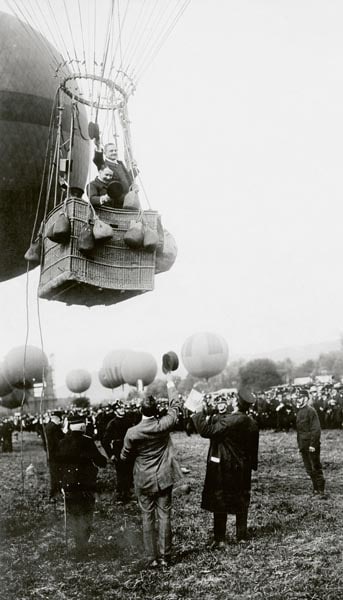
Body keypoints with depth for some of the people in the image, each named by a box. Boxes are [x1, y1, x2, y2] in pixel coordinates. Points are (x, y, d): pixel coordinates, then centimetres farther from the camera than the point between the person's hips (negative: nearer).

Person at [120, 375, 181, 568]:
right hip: (164, 479, 1)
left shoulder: (132, 433, -16)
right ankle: (165, 556, 13)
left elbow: (125, 457, -3)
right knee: (165, 516, 8)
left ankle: (152, 558, 13)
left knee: (148, 518, 8)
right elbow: (175, 406, 3)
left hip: (144, 481, -1)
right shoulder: (163, 426, -13)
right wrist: (170, 384, 12)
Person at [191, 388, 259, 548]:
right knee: (241, 501, 17)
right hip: (243, 469, 7)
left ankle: (220, 539, 8)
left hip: (223, 468, -6)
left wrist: (198, 415, -11)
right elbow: (253, 448, 9)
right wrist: (252, 464, 21)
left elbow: (206, 430, -24)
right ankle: (242, 535, 26)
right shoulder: (251, 423, 0)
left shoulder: (229, 420, -23)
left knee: (220, 501, 4)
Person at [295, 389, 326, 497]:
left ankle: (321, 490, 5)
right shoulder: (299, 411, 13)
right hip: (303, 446, 8)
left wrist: (313, 444, -20)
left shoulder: (310, 411, -12)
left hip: (312, 445, -8)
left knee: (316, 468, -2)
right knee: (309, 469, 12)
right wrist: (299, 445, 16)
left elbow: (316, 429, -17)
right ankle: (316, 488, 22)